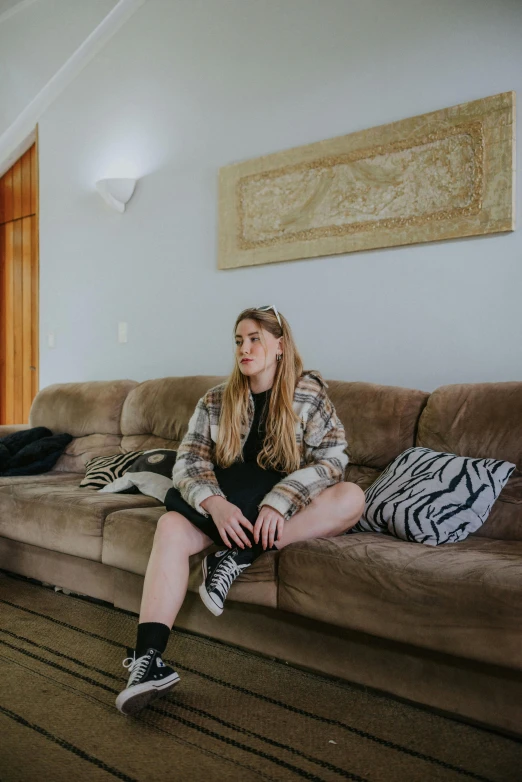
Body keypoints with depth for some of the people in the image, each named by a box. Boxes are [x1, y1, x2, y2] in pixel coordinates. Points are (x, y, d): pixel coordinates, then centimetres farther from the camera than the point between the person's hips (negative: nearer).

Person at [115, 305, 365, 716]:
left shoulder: (309, 393, 0)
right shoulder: (215, 401, 7)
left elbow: (332, 457, -11)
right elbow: (189, 460, -3)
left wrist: (279, 502, -26)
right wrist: (215, 503, -25)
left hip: (288, 509, -1)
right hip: (227, 505, 1)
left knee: (351, 497, -29)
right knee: (171, 526, -29)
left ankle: (239, 557, -27)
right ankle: (148, 659, -36)